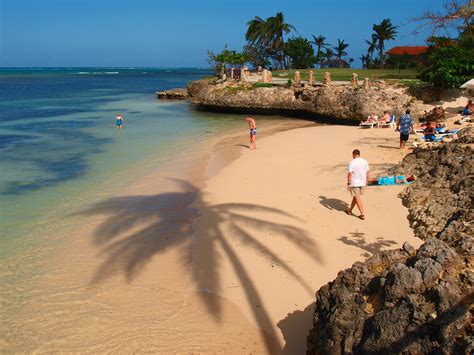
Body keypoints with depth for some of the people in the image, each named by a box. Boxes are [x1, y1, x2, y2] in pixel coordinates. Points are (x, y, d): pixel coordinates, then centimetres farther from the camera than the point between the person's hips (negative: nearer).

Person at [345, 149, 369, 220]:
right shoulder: (365, 161, 3)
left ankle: (362, 214, -1)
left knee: (357, 198, 2)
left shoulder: (352, 162, -14)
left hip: (354, 183, -5)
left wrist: (348, 184, -12)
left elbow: (350, 174, -17)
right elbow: (367, 173, 7)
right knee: (356, 196, 19)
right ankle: (350, 210, 33)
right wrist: (366, 182, 18)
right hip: (363, 183, 6)